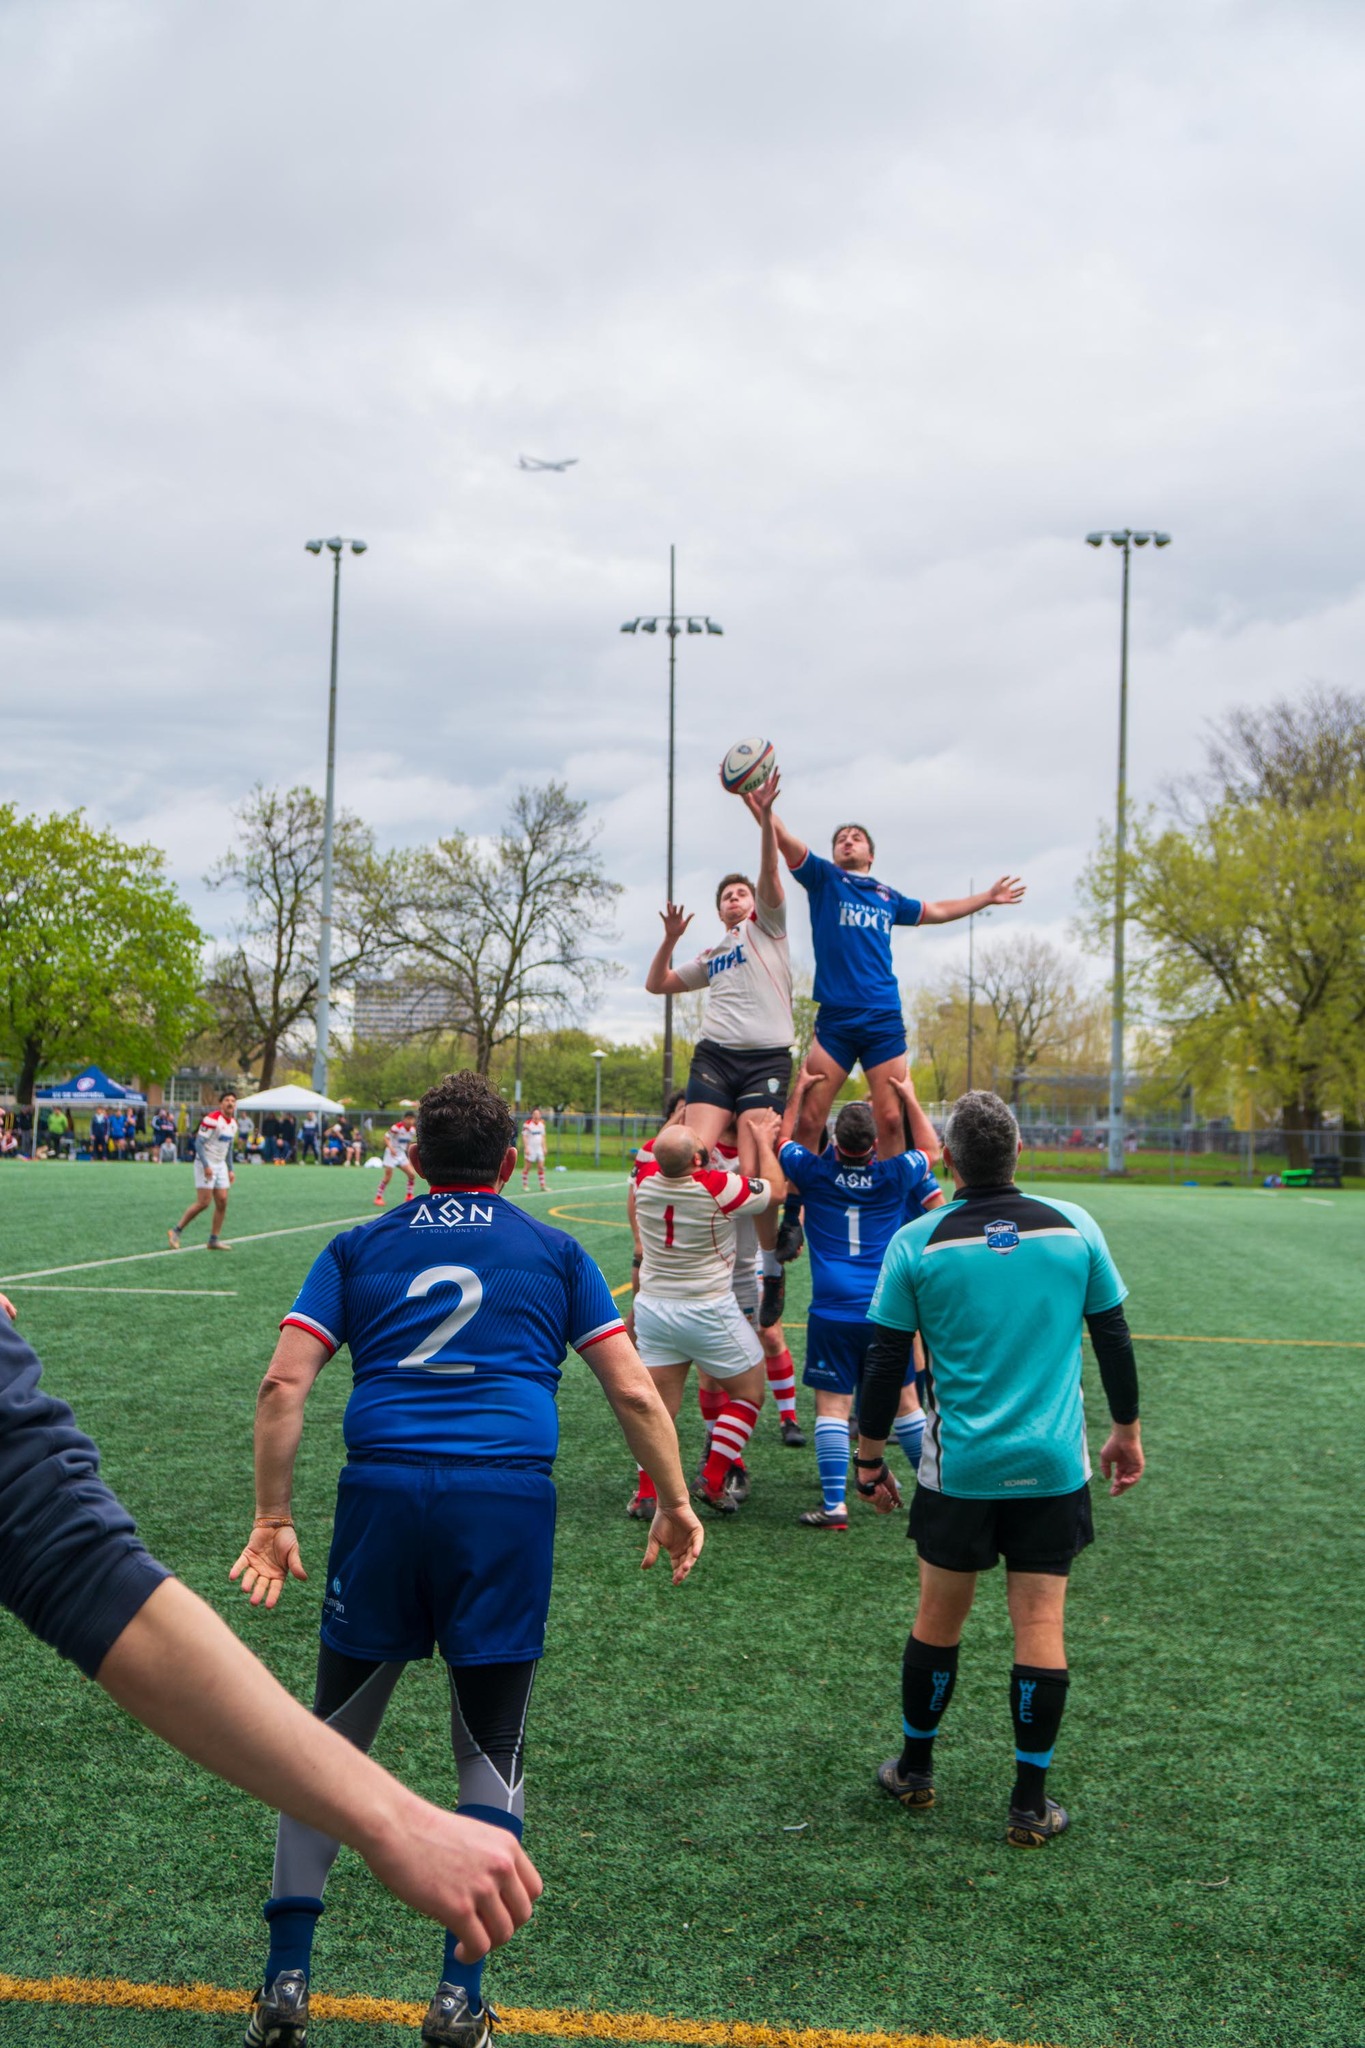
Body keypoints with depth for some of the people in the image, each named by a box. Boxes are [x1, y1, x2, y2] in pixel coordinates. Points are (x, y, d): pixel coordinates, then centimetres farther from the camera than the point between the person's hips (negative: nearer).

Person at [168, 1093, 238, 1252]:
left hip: (220, 1165, 8)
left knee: (222, 1201, 0)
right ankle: (176, 1231, 2)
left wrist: (230, 1169, 17)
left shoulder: (233, 1123, 10)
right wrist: (206, 1166, -23)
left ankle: (214, 1240, 7)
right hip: (206, 1165, -8)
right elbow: (198, 1143, -18)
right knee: (203, 1202, -11)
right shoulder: (212, 1119, -16)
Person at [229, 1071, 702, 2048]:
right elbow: (634, 1391, 8)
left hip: (383, 1493, 1)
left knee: (331, 1738, 14)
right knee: (492, 1750, 11)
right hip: (509, 1503, -1)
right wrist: (675, 1503, 18)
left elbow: (284, 1386, 4)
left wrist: (272, 1518, 8)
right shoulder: (554, 1252, 12)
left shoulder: (358, 1248, 14)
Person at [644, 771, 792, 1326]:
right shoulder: (710, 956, 28)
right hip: (714, 1056, 5)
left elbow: (770, 877, -4)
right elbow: (657, 984, 30)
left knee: (754, 1171, -13)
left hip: (766, 1058, -4)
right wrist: (670, 940, 15)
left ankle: (772, 1269, 1)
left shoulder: (766, 926, 14)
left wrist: (765, 819, -18)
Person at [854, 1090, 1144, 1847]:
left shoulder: (917, 1243, -6)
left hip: (958, 1470, 0)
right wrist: (1127, 1431, 19)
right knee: (1040, 1623, 5)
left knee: (938, 1615, 13)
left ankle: (915, 1771, 29)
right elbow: (1113, 1338, 6)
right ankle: (1030, 1805, 11)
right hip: (1054, 1467, 1)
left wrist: (869, 1457, 9)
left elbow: (885, 1363, -2)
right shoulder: (1074, 1228, -2)